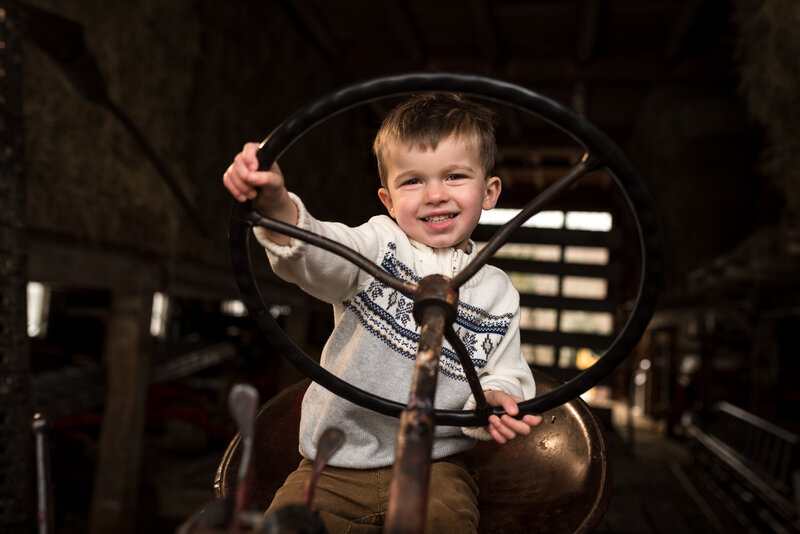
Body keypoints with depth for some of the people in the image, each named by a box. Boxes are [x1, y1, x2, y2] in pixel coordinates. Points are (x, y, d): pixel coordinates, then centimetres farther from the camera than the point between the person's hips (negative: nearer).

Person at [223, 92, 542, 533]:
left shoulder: (496, 293, 5)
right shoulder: (377, 246, -3)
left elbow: (504, 374, 9)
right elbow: (315, 255, -23)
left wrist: (494, 398, -16)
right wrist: (275, 204, -44)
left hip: (432, 466, 1)